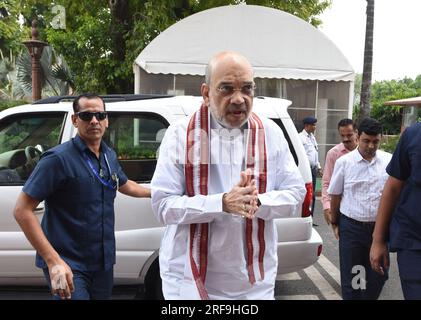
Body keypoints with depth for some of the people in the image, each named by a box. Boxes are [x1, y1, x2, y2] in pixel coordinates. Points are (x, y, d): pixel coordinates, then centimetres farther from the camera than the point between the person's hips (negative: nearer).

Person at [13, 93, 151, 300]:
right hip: (68, 266, -7)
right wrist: (53, 261, -24)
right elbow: (22, 211, -18)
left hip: (104, 263, 7)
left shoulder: (109, 156, 6)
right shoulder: (58, 159, -15)